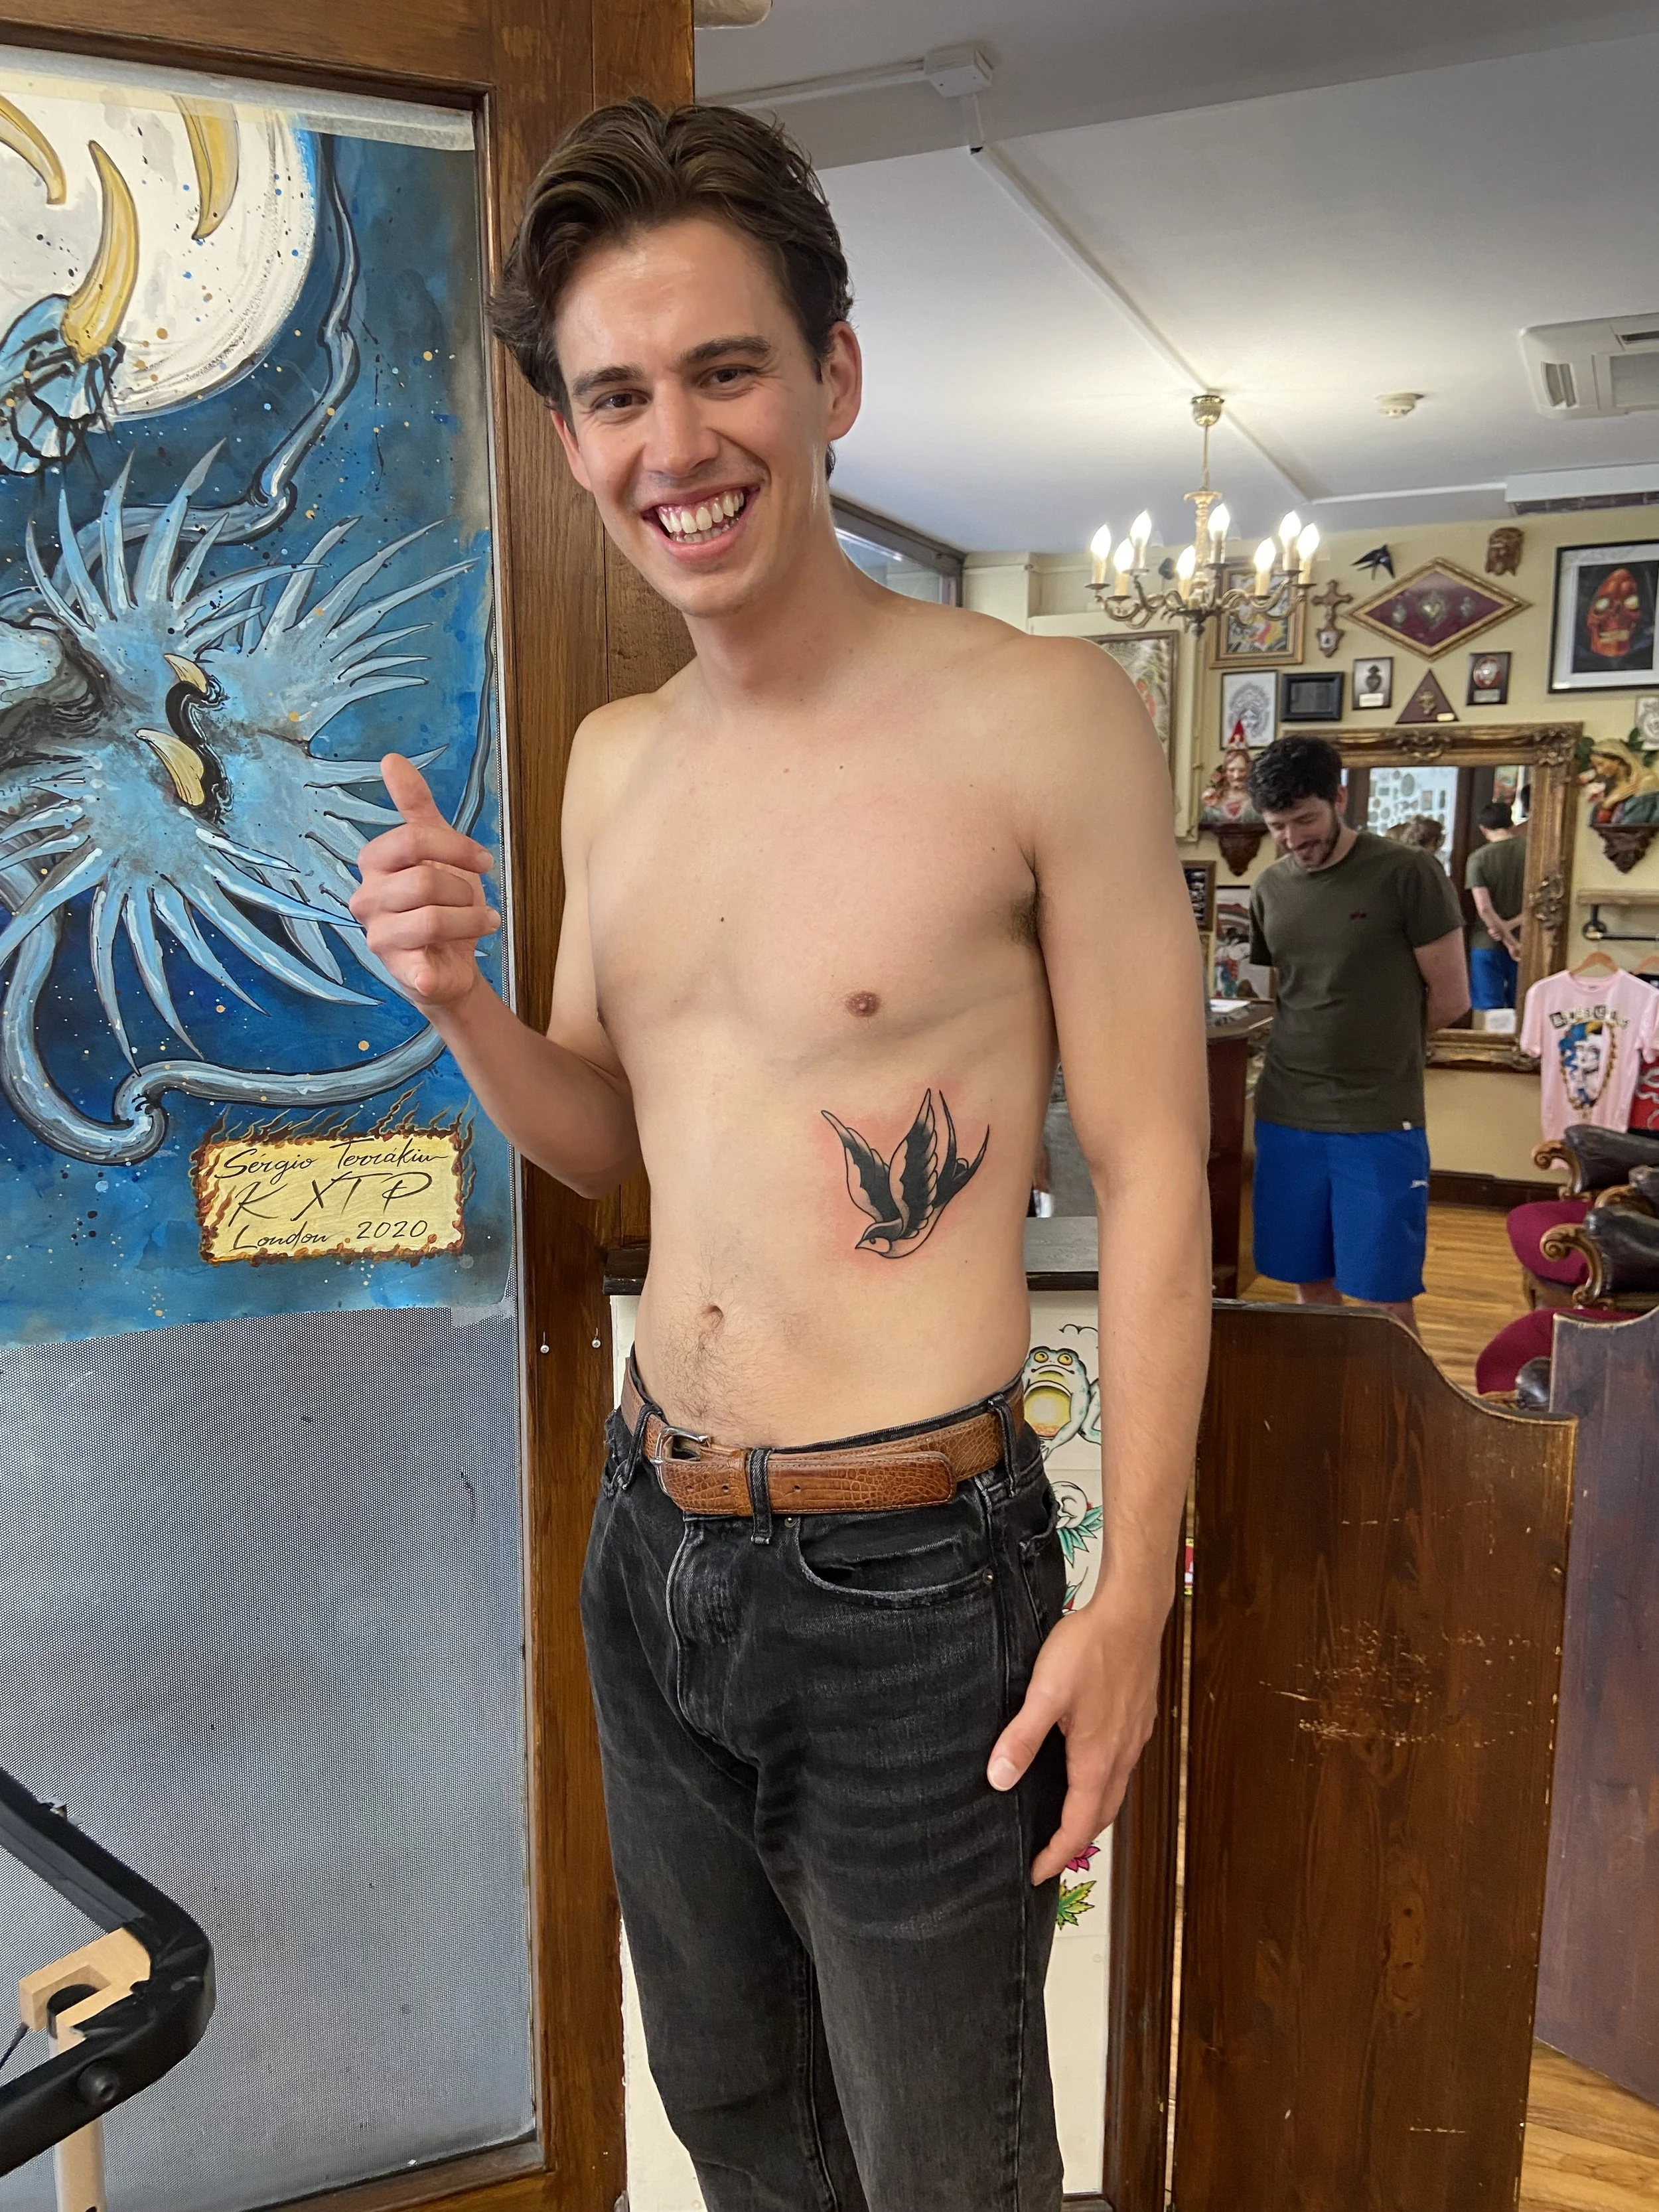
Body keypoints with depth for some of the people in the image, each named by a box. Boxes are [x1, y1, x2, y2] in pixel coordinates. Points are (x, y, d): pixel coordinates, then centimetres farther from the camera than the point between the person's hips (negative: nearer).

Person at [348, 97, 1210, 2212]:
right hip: (650, 1541, 6)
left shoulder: (1042, 715, -14)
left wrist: (1129, 1600, -11)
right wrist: (456, 998, -7)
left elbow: (1150, 1178, -11)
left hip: (907, 1578, -5)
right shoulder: (611, 758, 4)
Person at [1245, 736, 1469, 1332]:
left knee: (1385, 1300, 1)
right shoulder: (1269, 888, 7)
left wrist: (1378, 1044, 7)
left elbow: (1450, 997, -3)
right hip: (1286, 1117, 4)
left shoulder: (1410, 874, -8)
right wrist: (1329, 1043, 5)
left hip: (1380, 1123, -4)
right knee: (1311, 1287, 12)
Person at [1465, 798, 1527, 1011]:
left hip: (1488, 945, -2)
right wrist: (1512, 925, -7)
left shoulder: (1479, 858, -7)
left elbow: (1484, 908, -14)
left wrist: (1511, 942, -10)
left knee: (1491, 1012, 2)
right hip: (1526, 943, 2)